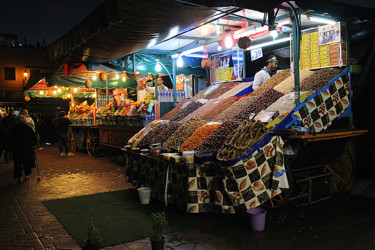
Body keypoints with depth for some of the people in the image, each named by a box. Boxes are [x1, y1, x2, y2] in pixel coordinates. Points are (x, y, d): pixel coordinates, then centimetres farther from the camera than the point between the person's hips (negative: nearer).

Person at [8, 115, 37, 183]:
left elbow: (10, 140, 5)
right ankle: (26, 175, 17)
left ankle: (19, 177, 4)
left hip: (16, 149, 0)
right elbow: (34, 137, 0)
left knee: (18, 163, 7)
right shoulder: (28, 128, -1)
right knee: (27, 162, 14)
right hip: (28, 148, 0)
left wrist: (11, 148, 13)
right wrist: (34, 144, 13)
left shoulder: (14, 129, 2)